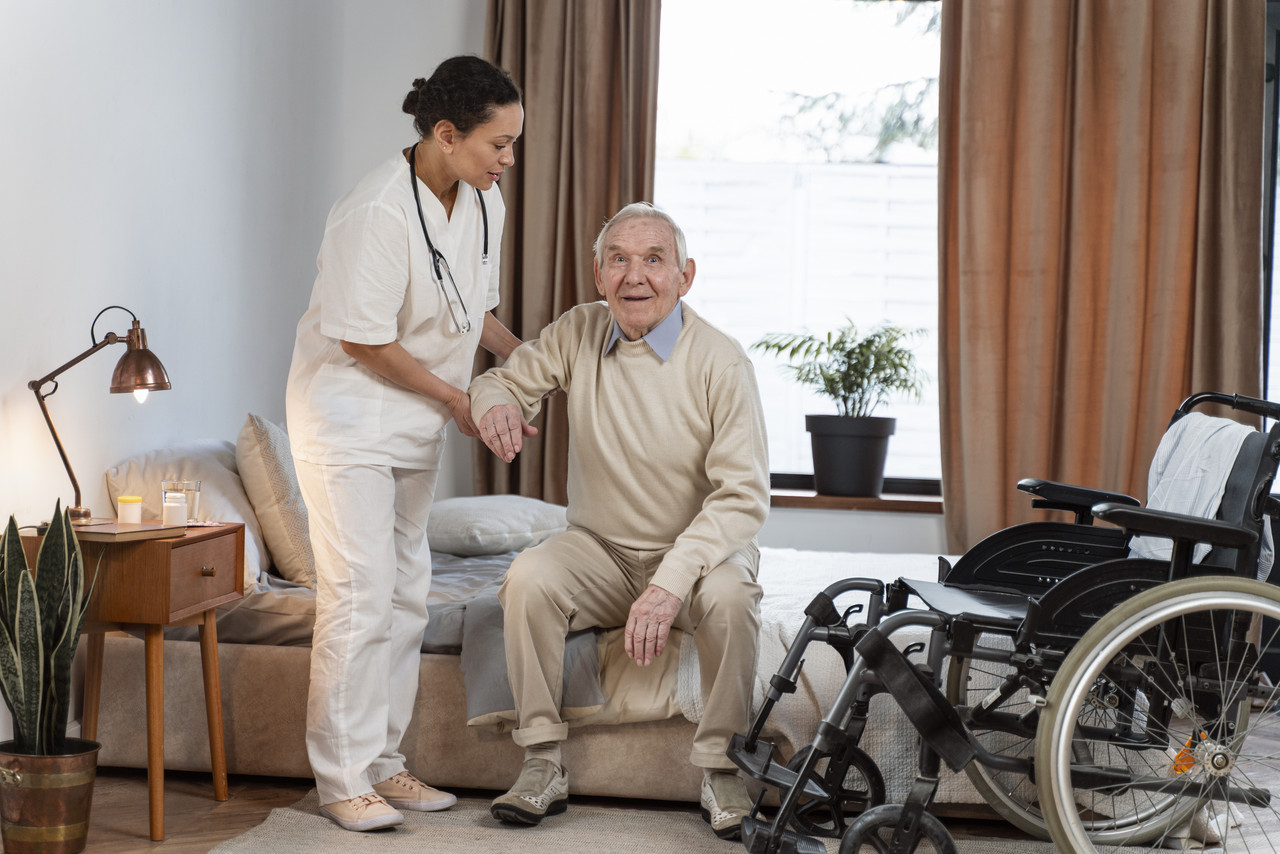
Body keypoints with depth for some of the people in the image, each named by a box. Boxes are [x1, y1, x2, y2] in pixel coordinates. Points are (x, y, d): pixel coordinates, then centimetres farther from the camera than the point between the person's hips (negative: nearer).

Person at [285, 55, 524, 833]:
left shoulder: (484, 202, 1)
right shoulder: (377, 213, -26)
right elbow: (365, 341, -22)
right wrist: (454, 399, -13)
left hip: (415, 425, 9)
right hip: (348, 414, -9)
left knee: (406, 592, 12)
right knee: (360, 594, -9)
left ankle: (382, 764, 22)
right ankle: (343, 779, 2)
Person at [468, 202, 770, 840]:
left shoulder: (721, 362, -15)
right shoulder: (579, 332, -3)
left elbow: (743, 494, -20)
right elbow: (505, 378, 8)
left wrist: (671, 582, -32)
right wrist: (495, 402, -20)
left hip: (700, 549, -3)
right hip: (601, 551, 3)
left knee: (728, 596, -35)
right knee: (528, 578, -26)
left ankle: (722, 774, -16)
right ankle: (543, 766, -16)